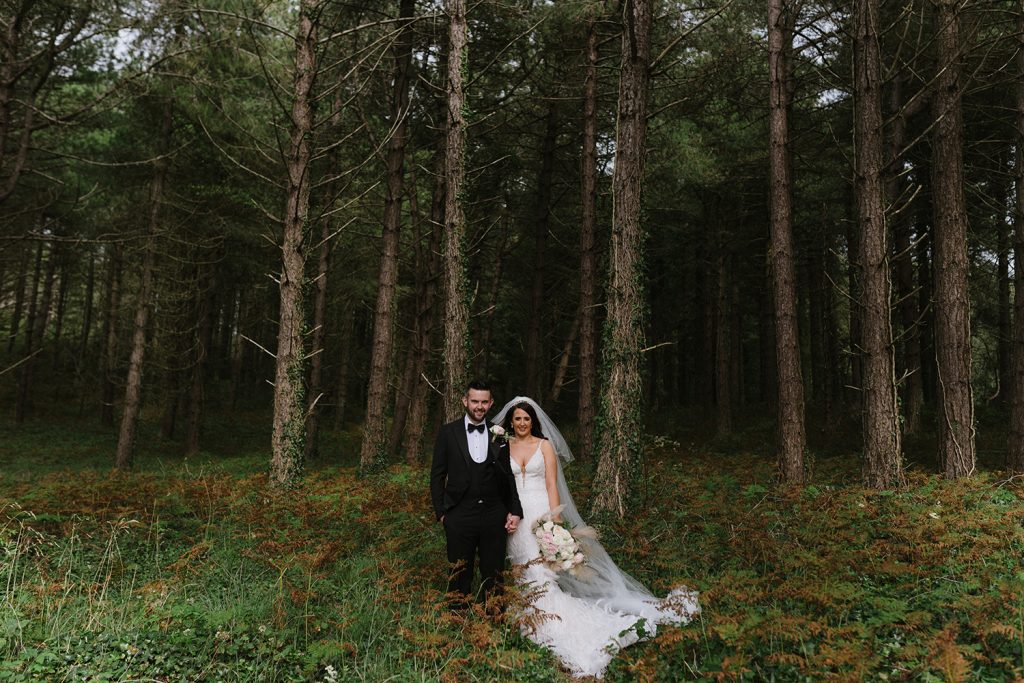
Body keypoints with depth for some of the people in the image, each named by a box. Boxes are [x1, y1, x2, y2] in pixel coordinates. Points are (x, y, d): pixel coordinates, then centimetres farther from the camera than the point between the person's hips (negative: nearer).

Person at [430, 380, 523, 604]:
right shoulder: (448, 432, 0)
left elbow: (508, 475, 8)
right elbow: (437, 475, 2)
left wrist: (515, 510, 3)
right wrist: (441, 512, -2)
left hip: (494, 516, 2)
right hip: (459, 516, -1)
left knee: (493, 574, 9)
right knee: (460, 575, 9)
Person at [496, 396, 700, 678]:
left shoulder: (544, 445, 3)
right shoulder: (503, 448, 7)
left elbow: (551, 485, -1)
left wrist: (555, 519, -10)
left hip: (542, 513, -2)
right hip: (515, 516, 2)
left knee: (542, 570, -9)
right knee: (531, 573, 2)